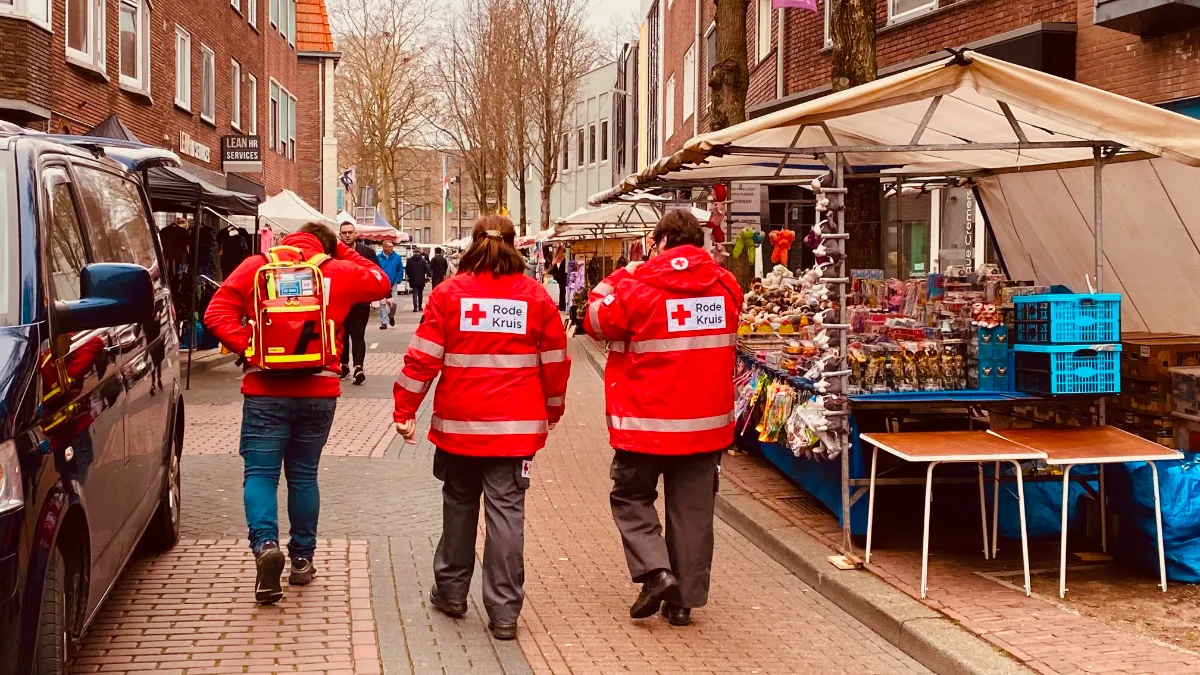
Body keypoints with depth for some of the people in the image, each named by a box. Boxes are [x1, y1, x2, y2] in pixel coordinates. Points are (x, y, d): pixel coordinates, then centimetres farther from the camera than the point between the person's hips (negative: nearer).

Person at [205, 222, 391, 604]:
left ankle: (265, 545, -22)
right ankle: (302, 559, 20)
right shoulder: (339, 271, 3)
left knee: (260, 473, 1)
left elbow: (217, 314, -6)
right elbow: (381, 283, 20)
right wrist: (343, 253, 22)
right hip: (319, 391, 2)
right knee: (303, 475, 14)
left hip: (266, 390, -1)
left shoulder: (256, 266, 3)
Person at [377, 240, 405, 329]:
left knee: (393, 303, 2)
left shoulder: (397, 257, -3)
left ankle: (391, 316, 33)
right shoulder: (379, 257, -7)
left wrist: (398, 280, -5)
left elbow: (400, 270, 2)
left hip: (393, 284, 1)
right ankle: (384, 322, 3)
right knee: (382, 304, -2)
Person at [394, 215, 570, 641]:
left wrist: (405, 410, 3)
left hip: (459, 424, 1)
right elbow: (555, 362, 7)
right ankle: (504, 612, 0)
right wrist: (552, 411, 21)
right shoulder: (536, 296, 2)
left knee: (459, 504, 17)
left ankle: (451, 590, 29)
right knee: (506, 513, 0)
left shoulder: (449, 293, -1)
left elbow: (423, 358, -4)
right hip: (516, 426, 0)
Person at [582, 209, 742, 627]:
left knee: (631, 498, 15)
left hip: (648, 422, -4)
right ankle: (684, 599, 17)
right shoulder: (726, 287, 1)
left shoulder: (637, 287, -13)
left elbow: (597, 322, 2)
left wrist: (620, 277, 13)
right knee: (692, 510, 12)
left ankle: (655, 571, -3)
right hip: (707, 423, 4)